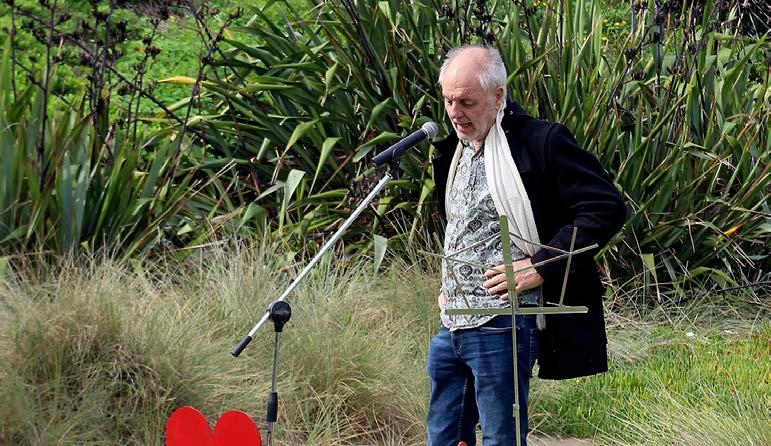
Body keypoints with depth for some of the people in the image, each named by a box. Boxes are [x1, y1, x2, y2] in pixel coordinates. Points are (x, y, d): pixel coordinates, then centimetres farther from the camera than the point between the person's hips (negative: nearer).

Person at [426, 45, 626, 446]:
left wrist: (540, 267, -19)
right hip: (452, 324, 8)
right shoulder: (454, 151, 16)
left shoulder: (540, 141, -10)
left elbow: (605, 209, -15)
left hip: (502, 325, -8)